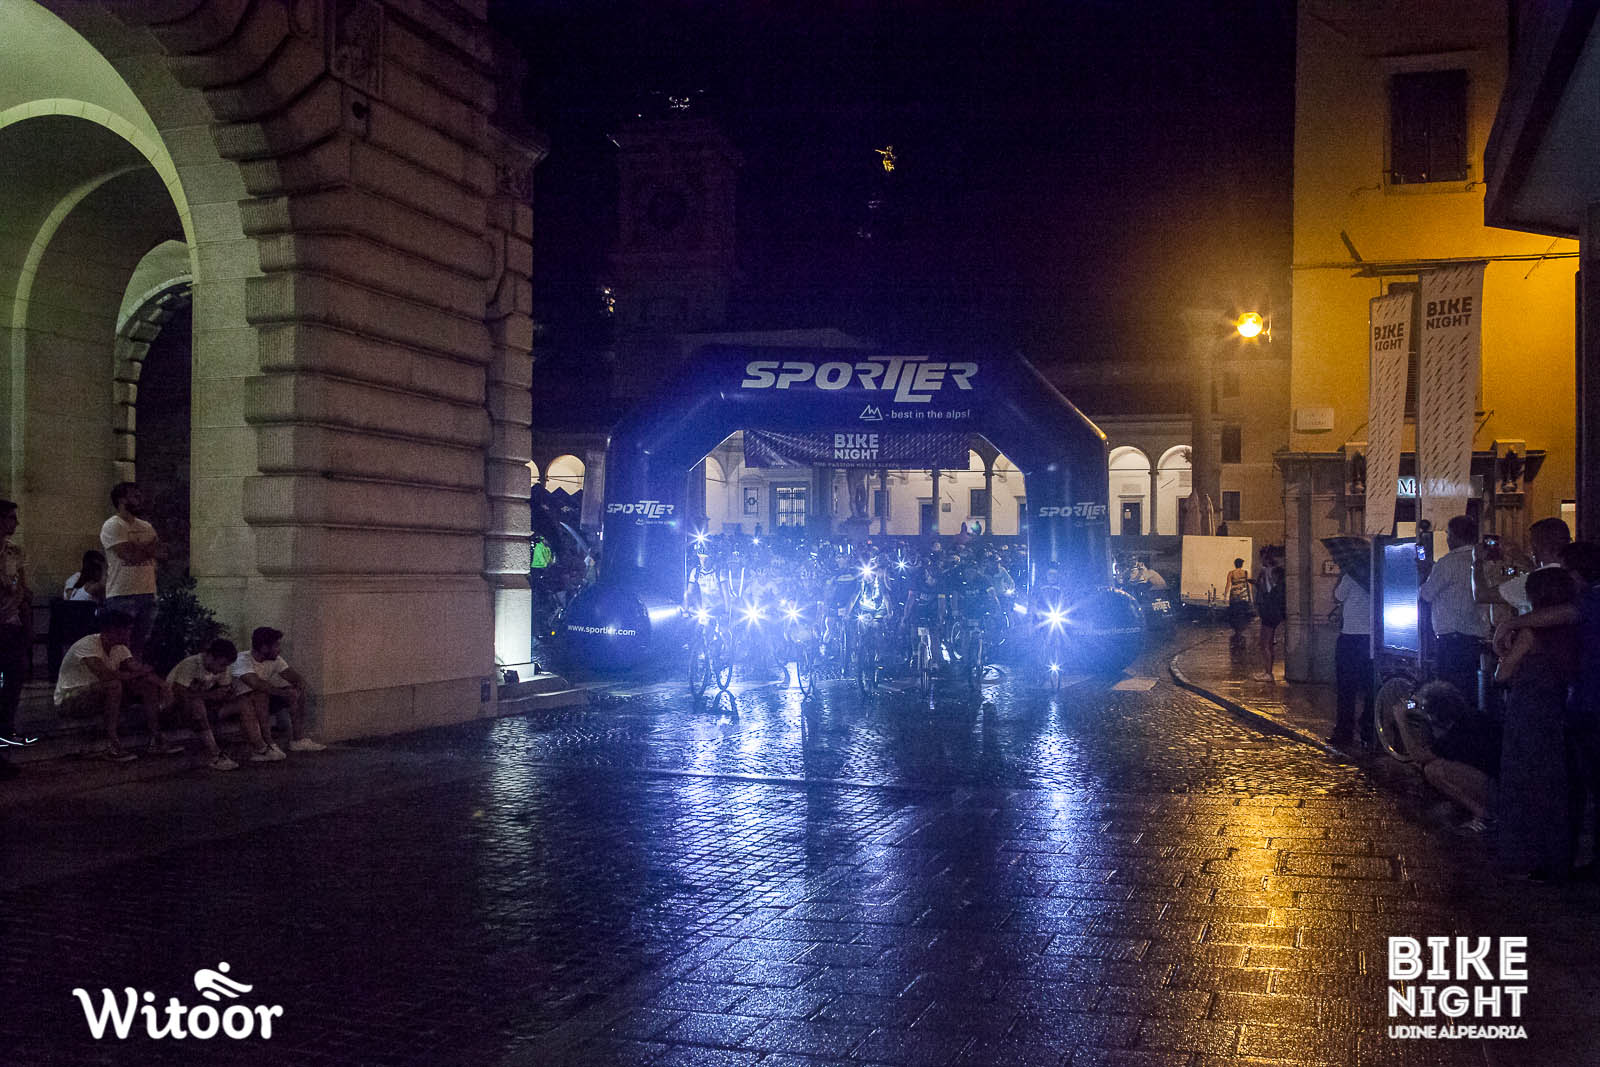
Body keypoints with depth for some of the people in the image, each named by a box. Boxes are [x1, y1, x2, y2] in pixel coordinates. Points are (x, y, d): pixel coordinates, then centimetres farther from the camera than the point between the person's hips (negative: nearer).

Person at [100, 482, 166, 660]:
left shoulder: (146, 527, 16)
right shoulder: (112, 526, -7)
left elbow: (162, 553, 8)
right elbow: (129, 555, -18)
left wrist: (140, 548, -9)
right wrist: (150, 547, -1)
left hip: (147, 594, 7)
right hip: (122, 596, -7)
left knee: (140, 645, 9)